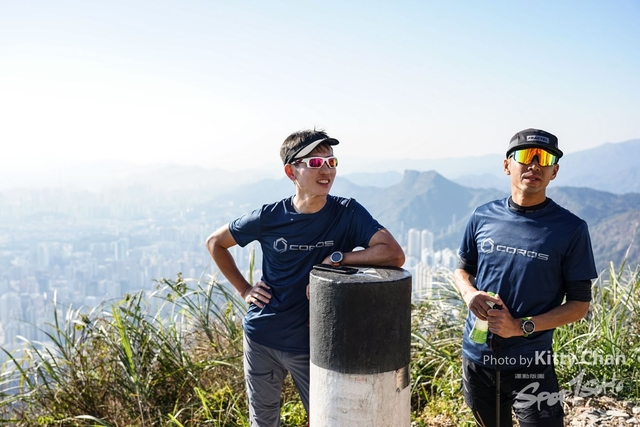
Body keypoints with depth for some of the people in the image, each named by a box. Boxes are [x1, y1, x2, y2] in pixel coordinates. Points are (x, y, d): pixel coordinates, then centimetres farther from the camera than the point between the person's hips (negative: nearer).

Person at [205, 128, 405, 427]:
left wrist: (335, 259, -26)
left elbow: (394, 255, -25)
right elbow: (215, 242, 5)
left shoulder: (347, 213, -13)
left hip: (313, 344, -1)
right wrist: (244, 290, -1)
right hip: (261, 337, 2)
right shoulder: (269, 217, -10)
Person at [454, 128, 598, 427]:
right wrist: (470, 293, -10)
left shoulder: (570, 229, -9)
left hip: (530, 363, -3)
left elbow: (579, 304, -6)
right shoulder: (483, 217, 0)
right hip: (476, 356, 3)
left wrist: (522, 326, -18)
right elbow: (462, 269, 12)